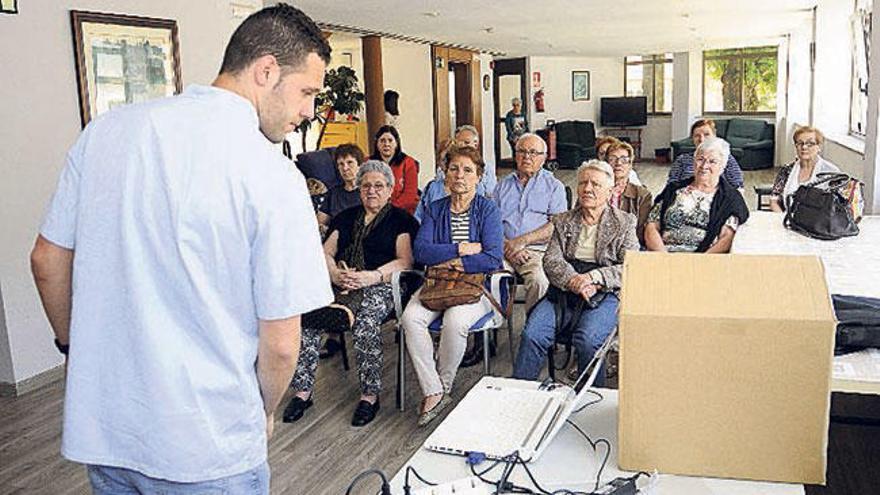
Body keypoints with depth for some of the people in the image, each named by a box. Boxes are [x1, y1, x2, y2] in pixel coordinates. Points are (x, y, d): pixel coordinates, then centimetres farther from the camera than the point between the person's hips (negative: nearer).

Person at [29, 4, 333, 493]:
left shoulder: (106, 129, -3)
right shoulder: (273, 176, -19)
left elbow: (47, 262, 6)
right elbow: (279, 344, -15)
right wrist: (264, 413, 5)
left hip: (99, 431, 5)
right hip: (208, 452, -5)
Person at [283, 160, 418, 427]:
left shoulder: (400, 219, 10)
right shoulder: (346, 218, 25)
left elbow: (405, 261, -2)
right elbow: (325, 253, 16)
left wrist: (372, 276, -16)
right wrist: (335, 273, -7)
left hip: (380, 285, -4)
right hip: (339, 283, 4)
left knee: (365, 322, -35)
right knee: (304, 317, -22)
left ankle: (370, 395, -20)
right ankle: (302, 390, -13)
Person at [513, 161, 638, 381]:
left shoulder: (624, 223, 10)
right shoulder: (564, 221, 18)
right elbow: (551, 261, 5)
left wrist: (593, 277, -16)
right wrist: (573, 281, -15)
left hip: (604, 294, -2)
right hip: (564, 291, 3)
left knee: (587, 339, -31)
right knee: (532, 334, -22)